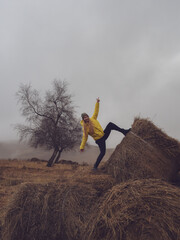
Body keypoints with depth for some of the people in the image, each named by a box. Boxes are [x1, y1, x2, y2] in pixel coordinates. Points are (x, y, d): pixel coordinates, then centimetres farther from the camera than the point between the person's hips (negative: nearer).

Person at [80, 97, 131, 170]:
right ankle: (95, 166, -4)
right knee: (102, 153, -17)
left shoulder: (93, 119, 3)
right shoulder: (85, 127, -8)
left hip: (104, 134, 5)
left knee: (110, 124, -14)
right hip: (99, 140, -5)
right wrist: (82, 147, -6)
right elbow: (84, 138, -4)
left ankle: (124, 131, -7)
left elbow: (96, 111, 11)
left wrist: (97, 103, 5)